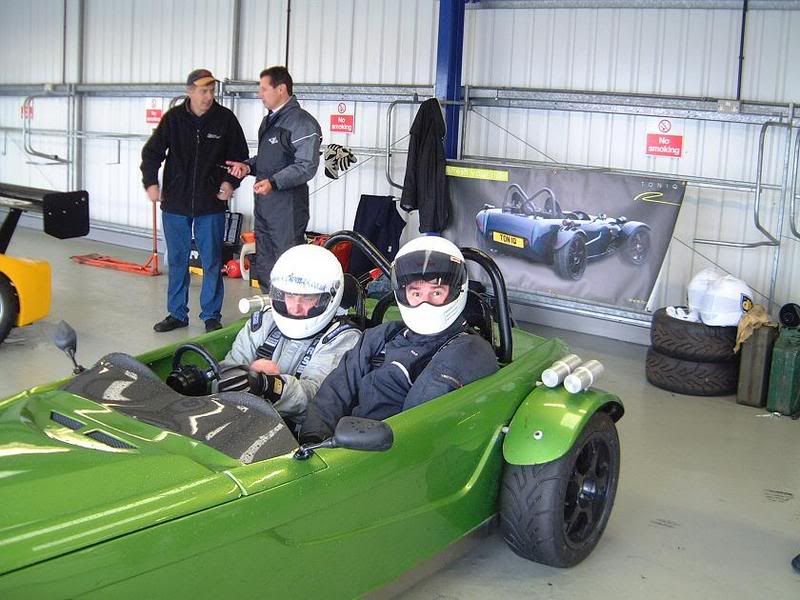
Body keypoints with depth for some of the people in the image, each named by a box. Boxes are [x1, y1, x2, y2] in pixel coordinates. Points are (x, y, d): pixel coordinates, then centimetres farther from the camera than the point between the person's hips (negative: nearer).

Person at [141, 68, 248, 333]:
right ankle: (177, 314, 22)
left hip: (211, 204, -1)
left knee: (212, 262, 4)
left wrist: (230, 181, -8)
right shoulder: (173, 118, -2)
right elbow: (152, 152, 3)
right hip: (175, 203, 1)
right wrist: (151, 182, -9)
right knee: (176, 261, 11)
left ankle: (211, 316, 15)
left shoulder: (225, 118, -3)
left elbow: (240, 155, 6)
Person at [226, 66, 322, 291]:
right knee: (264, 266, 16)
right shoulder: (269, 120, 17)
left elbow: (307, 166, -20)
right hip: (263, 204, 10)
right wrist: (249, 166, 7)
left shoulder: (302, 123, -13)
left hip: (288, 207, -10)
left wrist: (273, 182, -28)